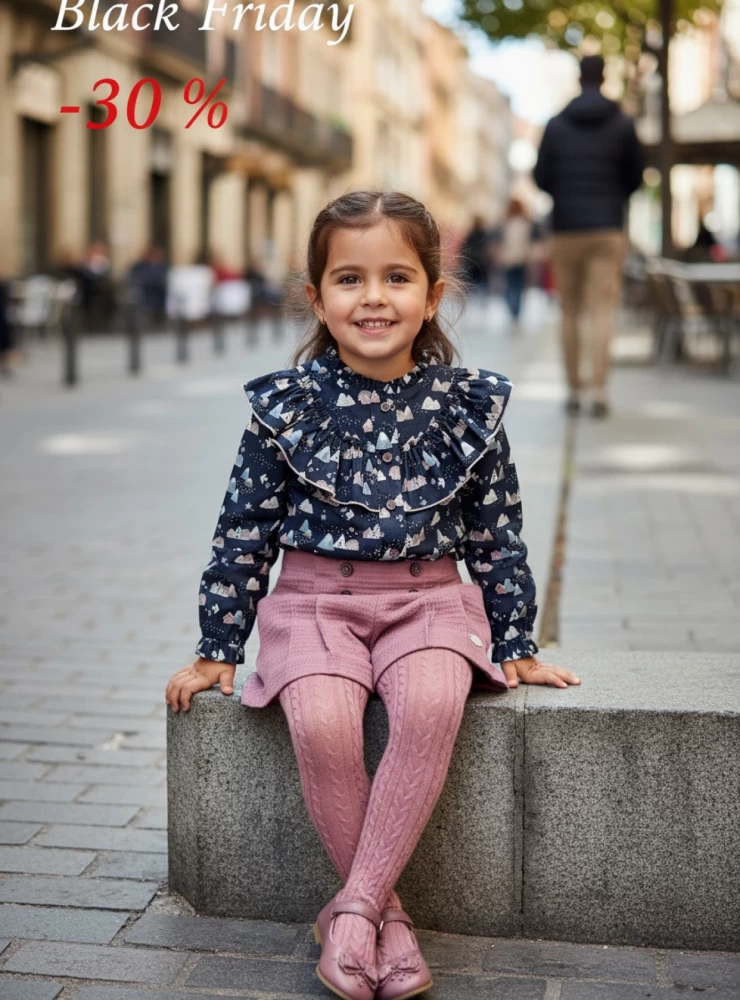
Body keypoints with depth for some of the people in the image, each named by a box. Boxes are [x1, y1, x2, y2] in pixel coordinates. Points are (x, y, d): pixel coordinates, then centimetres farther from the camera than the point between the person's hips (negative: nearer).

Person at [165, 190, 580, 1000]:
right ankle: (387, 913, -10)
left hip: (428, 598, 1)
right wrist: (217, 650, 6)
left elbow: (497, 537, 9)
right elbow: (244, 532, 4)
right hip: (315, 598, 0)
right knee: (322, 723, -30)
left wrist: (515, 645, 10)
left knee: (432, 707, -31)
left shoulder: (466, 404, 1)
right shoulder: (286, 404, -2)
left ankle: (352, 909, -19)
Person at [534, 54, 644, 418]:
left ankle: (574, 390, 14)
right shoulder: (623, 124, 0)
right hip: (607, 228, -1)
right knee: (602, 309, -4)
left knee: (570, 311, 10)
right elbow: (635, 177, 3)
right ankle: (599, 389, -16)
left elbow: (541, 177, 2)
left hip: (566, 227, 1)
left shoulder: (556, 125, 2)